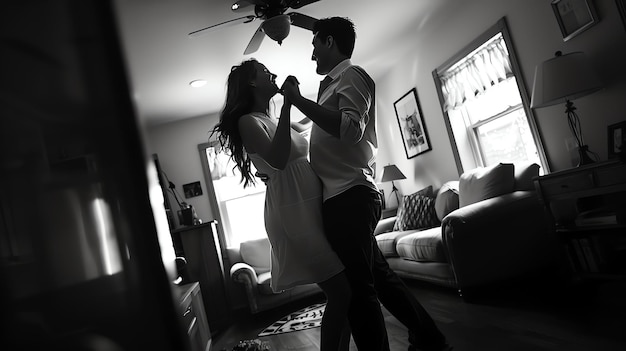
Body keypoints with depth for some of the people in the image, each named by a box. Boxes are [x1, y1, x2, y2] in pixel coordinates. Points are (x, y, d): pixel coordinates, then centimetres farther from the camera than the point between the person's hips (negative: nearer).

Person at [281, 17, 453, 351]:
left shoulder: (351, 75, -2)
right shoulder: (334, 83, 24)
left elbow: (351, 129, -21)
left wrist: (298, 100, -18)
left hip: (349, 197, -10)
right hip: (346, 197, 10)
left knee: (358, 288, -6)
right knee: (377, 274, 16)